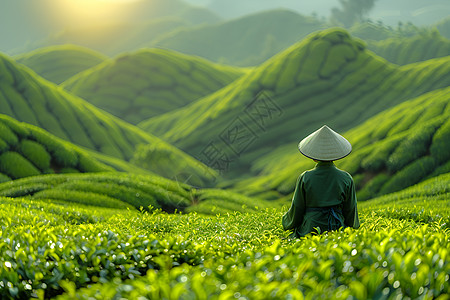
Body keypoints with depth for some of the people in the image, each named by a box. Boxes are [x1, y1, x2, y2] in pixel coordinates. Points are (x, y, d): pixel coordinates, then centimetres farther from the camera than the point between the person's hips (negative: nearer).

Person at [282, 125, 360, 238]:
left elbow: (297, 210, 2)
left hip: (310, 230, -2)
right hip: (338, 229, 3)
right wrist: (352, 227, 27)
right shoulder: (346, 179, 1)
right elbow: (350, 211, 7)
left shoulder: (304, 178, -4)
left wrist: (287, 223, 22)